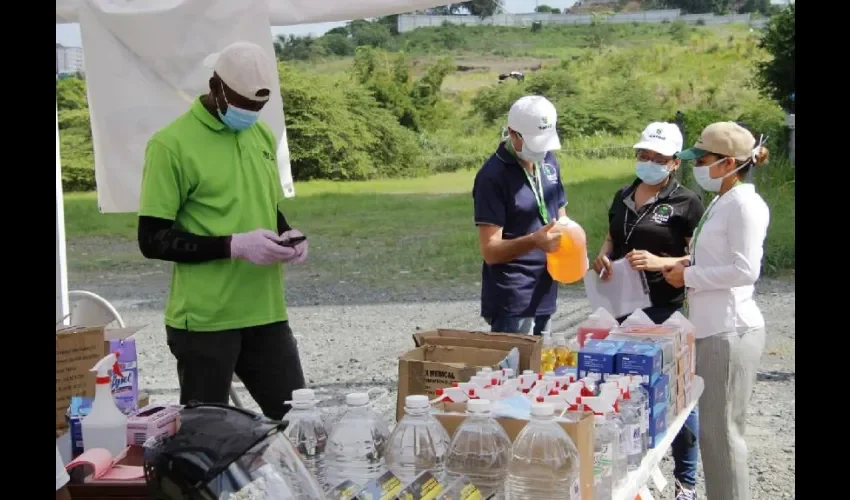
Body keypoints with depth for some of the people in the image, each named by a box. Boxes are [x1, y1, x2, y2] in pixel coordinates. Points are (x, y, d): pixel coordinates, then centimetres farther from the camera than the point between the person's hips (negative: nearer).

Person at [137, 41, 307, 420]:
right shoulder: (171, 144, -10)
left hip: (266, 314, 6)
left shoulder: (263, 135, 10)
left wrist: (287, 236, -1)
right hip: (203, 321, -5)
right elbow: (152, 240, -11)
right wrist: (235, 246, -20)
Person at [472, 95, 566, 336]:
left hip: (544, 295, 7)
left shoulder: (548, 162, 8)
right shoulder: (493, 176, -15)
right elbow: (490, 250, -17)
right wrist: (534, 241, -33)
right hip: (511, 302, -7)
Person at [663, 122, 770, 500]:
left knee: (721, 430, -3)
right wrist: (687, 267, 4)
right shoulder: (721, 203, 14)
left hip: (731, 331, -9)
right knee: (714, 428, 14)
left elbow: (745, 269, -19)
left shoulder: (744, 204, -13)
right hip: (713, 328, 9)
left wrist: (689, 276, -11)